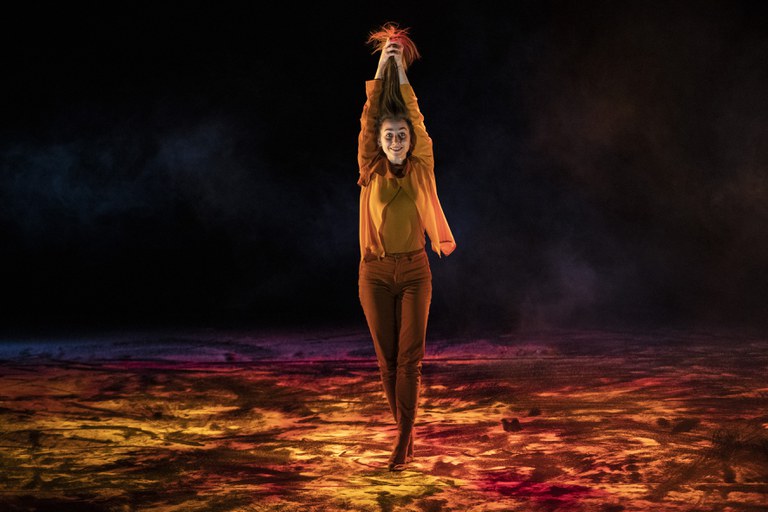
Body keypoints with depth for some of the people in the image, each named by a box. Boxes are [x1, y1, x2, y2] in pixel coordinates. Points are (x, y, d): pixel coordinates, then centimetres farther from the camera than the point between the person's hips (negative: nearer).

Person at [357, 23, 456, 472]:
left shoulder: (422, 168, 2)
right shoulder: (371, 171, 2)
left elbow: (415, 116, -3)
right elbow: (370, 117, -3)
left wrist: (401, 73, 1)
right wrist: (381, 67, -2)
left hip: (414, 270, -1)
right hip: (375, 272, 1)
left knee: (410, 357, -6)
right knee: (387, 359, 7)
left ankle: (404, 441, -3)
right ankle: (405, 428, 24)